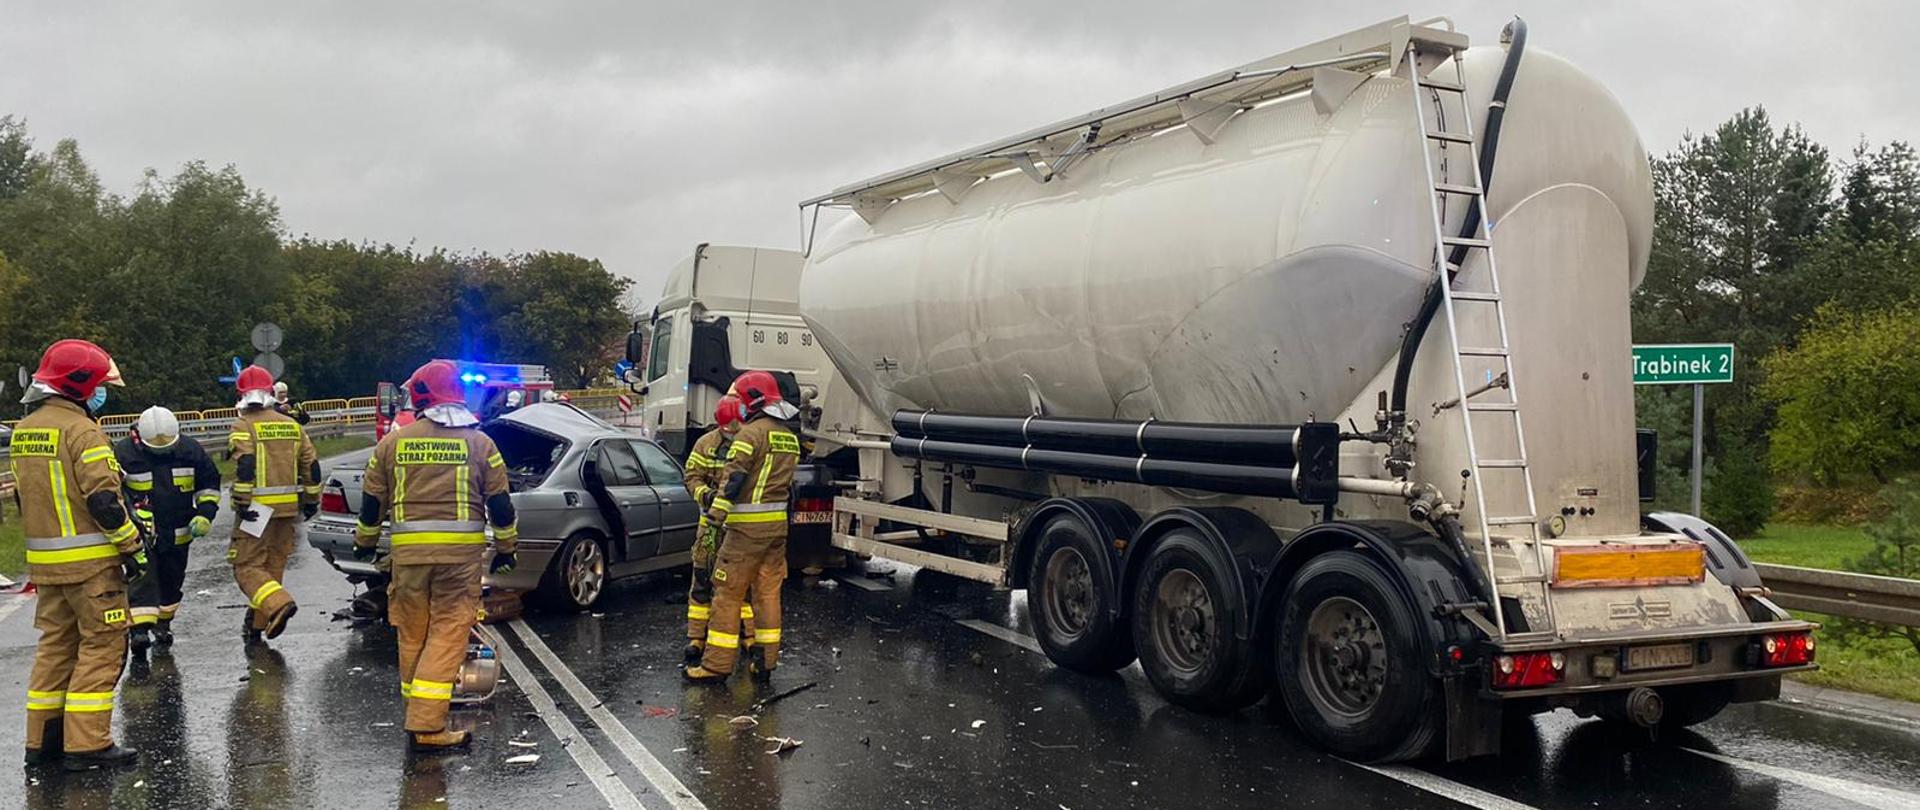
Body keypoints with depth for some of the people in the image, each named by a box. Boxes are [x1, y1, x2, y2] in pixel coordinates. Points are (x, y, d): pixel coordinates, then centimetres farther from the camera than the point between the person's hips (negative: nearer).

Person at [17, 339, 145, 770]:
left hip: (44, 561, 8)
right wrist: (133, 546, -12)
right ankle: (86, 744, -3)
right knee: (101, 645, -2)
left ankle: (43, 740, 20)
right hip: (90, 560, -8)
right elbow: (103, 501, -20)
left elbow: (25, 497, 19)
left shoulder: (23, 432, 12)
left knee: (56, 644, 16)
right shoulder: (80, 430, -15)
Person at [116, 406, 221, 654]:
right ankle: (140, 629, -18)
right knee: (142, 579, -14)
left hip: (178, 534, 3)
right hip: (141, 533, -3)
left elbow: (209, 484, 6)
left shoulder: (190, 450, -5)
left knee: (171, 580, 15)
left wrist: (204, 514, -4)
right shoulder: (123, 453, -14)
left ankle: (162, 625, 32)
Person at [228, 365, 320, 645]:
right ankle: (256, 625, 21)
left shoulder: (243, 426, -7)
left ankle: (278, 603, -24)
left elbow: (245, 466, -20)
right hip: (287, 508, 6)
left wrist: (241, 502, -16)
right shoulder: (291, 425, 10)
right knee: (273, 565, 14)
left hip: (257, 508, -6)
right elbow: (311, 464, 11)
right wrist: (311, 500, 18)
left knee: (247, 566, -2)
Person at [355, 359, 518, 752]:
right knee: (448, 633, -2)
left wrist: (365, 543, 29)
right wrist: (506, 548, 17)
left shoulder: (393, 443, 6)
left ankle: (420, 714, 26)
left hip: (408, 550, 2)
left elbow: (372, 500, 13)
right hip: (462, 549, -2)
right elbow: (500, 503, 4)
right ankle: (426, 726, -9)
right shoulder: (479, 442, 2)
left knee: (412, 634, 14)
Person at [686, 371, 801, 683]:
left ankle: (717, 665, 1)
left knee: (728, 594, -1)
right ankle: (765, 661, 16)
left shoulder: (752, 432, -12)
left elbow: (734, 476, -20)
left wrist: (716, 513, -20)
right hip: (778, 523, 8)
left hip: (748, 525, -8)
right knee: (768, 592, 12)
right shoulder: (789, 437, 15)